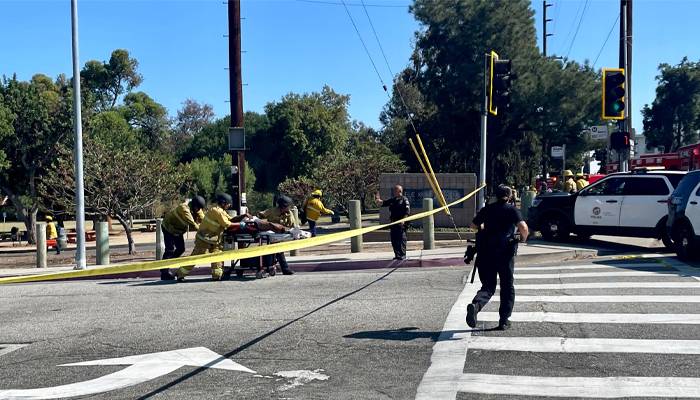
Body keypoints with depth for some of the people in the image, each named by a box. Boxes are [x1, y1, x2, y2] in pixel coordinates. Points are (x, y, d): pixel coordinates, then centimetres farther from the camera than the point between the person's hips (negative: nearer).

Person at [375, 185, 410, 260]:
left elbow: (407, 211, -10)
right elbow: (383, 203, 18)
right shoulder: (392, 200, 16)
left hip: (401, 223, -7)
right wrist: (378, 200, -2)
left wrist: (403, 220, -19)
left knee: (401, 239, -5)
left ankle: (402, 255, 0)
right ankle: (397, 255, 14)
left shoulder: (404, 200, -3)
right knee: (394, 239, 6)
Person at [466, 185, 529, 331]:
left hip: (485, 253, 3)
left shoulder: (487, 209, 11)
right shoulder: (512, 210, 0)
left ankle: (475, 305, -22)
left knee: (488, 286, 8)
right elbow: (523, 227, -16)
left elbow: (473, 225, 24)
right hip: (505, 253, -3)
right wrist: (523, 238, 4)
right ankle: (504, 320, 12)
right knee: (507, 287, 13)